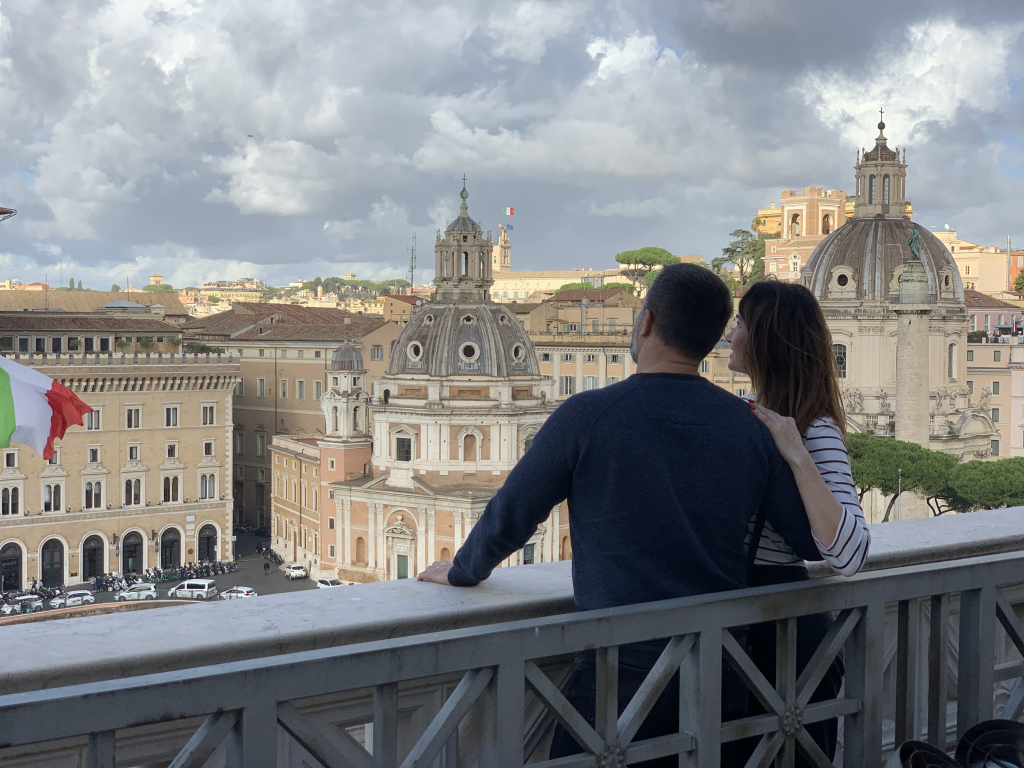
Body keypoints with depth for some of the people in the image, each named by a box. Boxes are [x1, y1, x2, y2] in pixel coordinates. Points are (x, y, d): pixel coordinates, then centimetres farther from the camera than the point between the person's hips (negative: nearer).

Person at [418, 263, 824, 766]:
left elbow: (508, 520, -4)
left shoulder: (587, 416, -13)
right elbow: (813, 543, 3)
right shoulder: (749, 426, -2)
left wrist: (462, 571, 17)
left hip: (622, 671, -4)